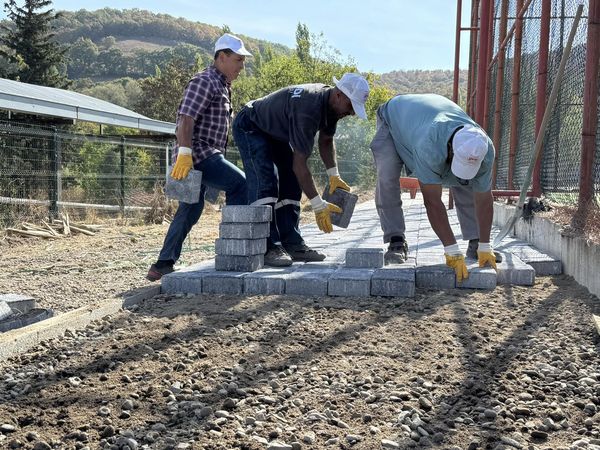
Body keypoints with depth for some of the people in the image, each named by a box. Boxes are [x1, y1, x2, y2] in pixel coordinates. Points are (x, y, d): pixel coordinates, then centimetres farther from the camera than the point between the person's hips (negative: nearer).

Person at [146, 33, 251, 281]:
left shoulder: (222, 85, 23)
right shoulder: (204, 81, -9)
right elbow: (186, 118, -20)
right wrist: (184, 154, -29)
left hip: (206, 157, 10)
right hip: (198, 154, -10)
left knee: (190, 210, 11)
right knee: (240, 184, -17)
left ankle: (162, 265, 15)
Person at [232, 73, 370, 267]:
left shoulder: (331, 103, -10)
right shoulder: (308, 109, -38)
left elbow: (326, 141, 9)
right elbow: (299, 164, -36)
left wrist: (334, 176, -2)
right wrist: (318, 205, -33)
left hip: (276, 131, 10)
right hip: (250, 127, -10)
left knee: (290, 185, 1)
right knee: (265, 185, -21)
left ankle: (291, 244, 2)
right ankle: (268, 248, -22)